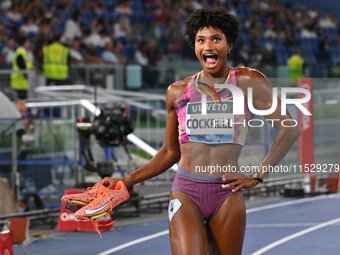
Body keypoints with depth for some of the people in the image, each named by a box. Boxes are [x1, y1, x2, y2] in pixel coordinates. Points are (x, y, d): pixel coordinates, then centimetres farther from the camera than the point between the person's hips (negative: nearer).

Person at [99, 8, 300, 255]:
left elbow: (289, 128, 5)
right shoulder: (178, 91, 12)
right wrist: (127, 181, 13)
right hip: (186, 191, 1)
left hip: (227, 194, -1)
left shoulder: (249, 82, 5)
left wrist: (258, 176, 0)